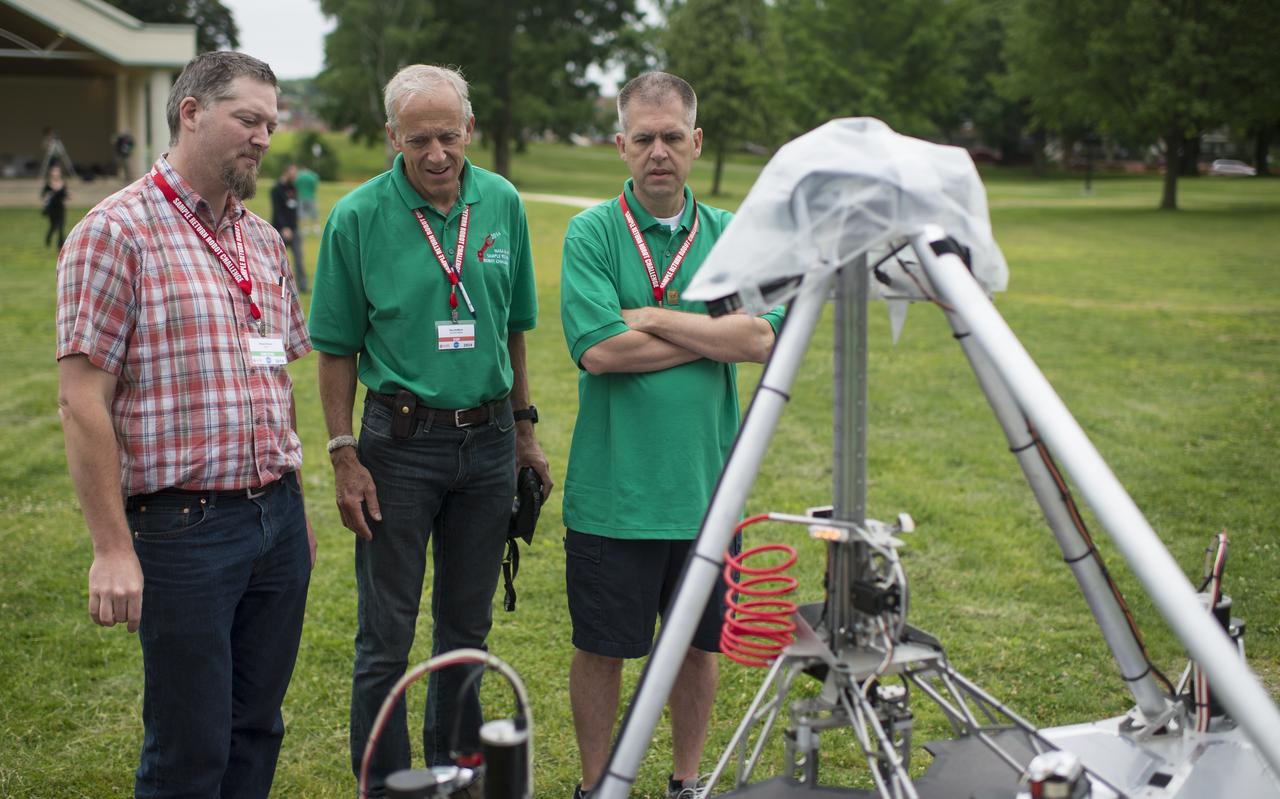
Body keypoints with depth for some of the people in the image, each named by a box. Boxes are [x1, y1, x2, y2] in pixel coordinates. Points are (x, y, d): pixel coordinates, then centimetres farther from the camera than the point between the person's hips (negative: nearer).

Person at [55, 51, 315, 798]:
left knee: (257, 731, 14)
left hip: (277, 520, 7)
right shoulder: (118, 232, -9)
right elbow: (83, 402, -12)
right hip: (183, 529, -7)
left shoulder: (265, 241, 13)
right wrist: (113, 548, -15)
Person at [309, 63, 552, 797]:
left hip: (488, 439, 4)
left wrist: (524, 427, 13)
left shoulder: (503, 205, 2)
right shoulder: (359, 217, -9)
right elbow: (337, 350, -5)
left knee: (468, 624, 16)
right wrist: (345, 457, -9)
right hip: (402, 440, -3)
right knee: (387, 636, 2)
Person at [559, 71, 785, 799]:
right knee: (602, 647, 8)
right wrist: (710, 335, -10)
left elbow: (763, 336, -10)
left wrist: (655, 318, -13)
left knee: (698, 642, 15)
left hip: (705, 486, 3)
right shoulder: (591, 234, -4)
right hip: (612, 491, -3)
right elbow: (600, 349, -17)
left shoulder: (731, 235, 5)